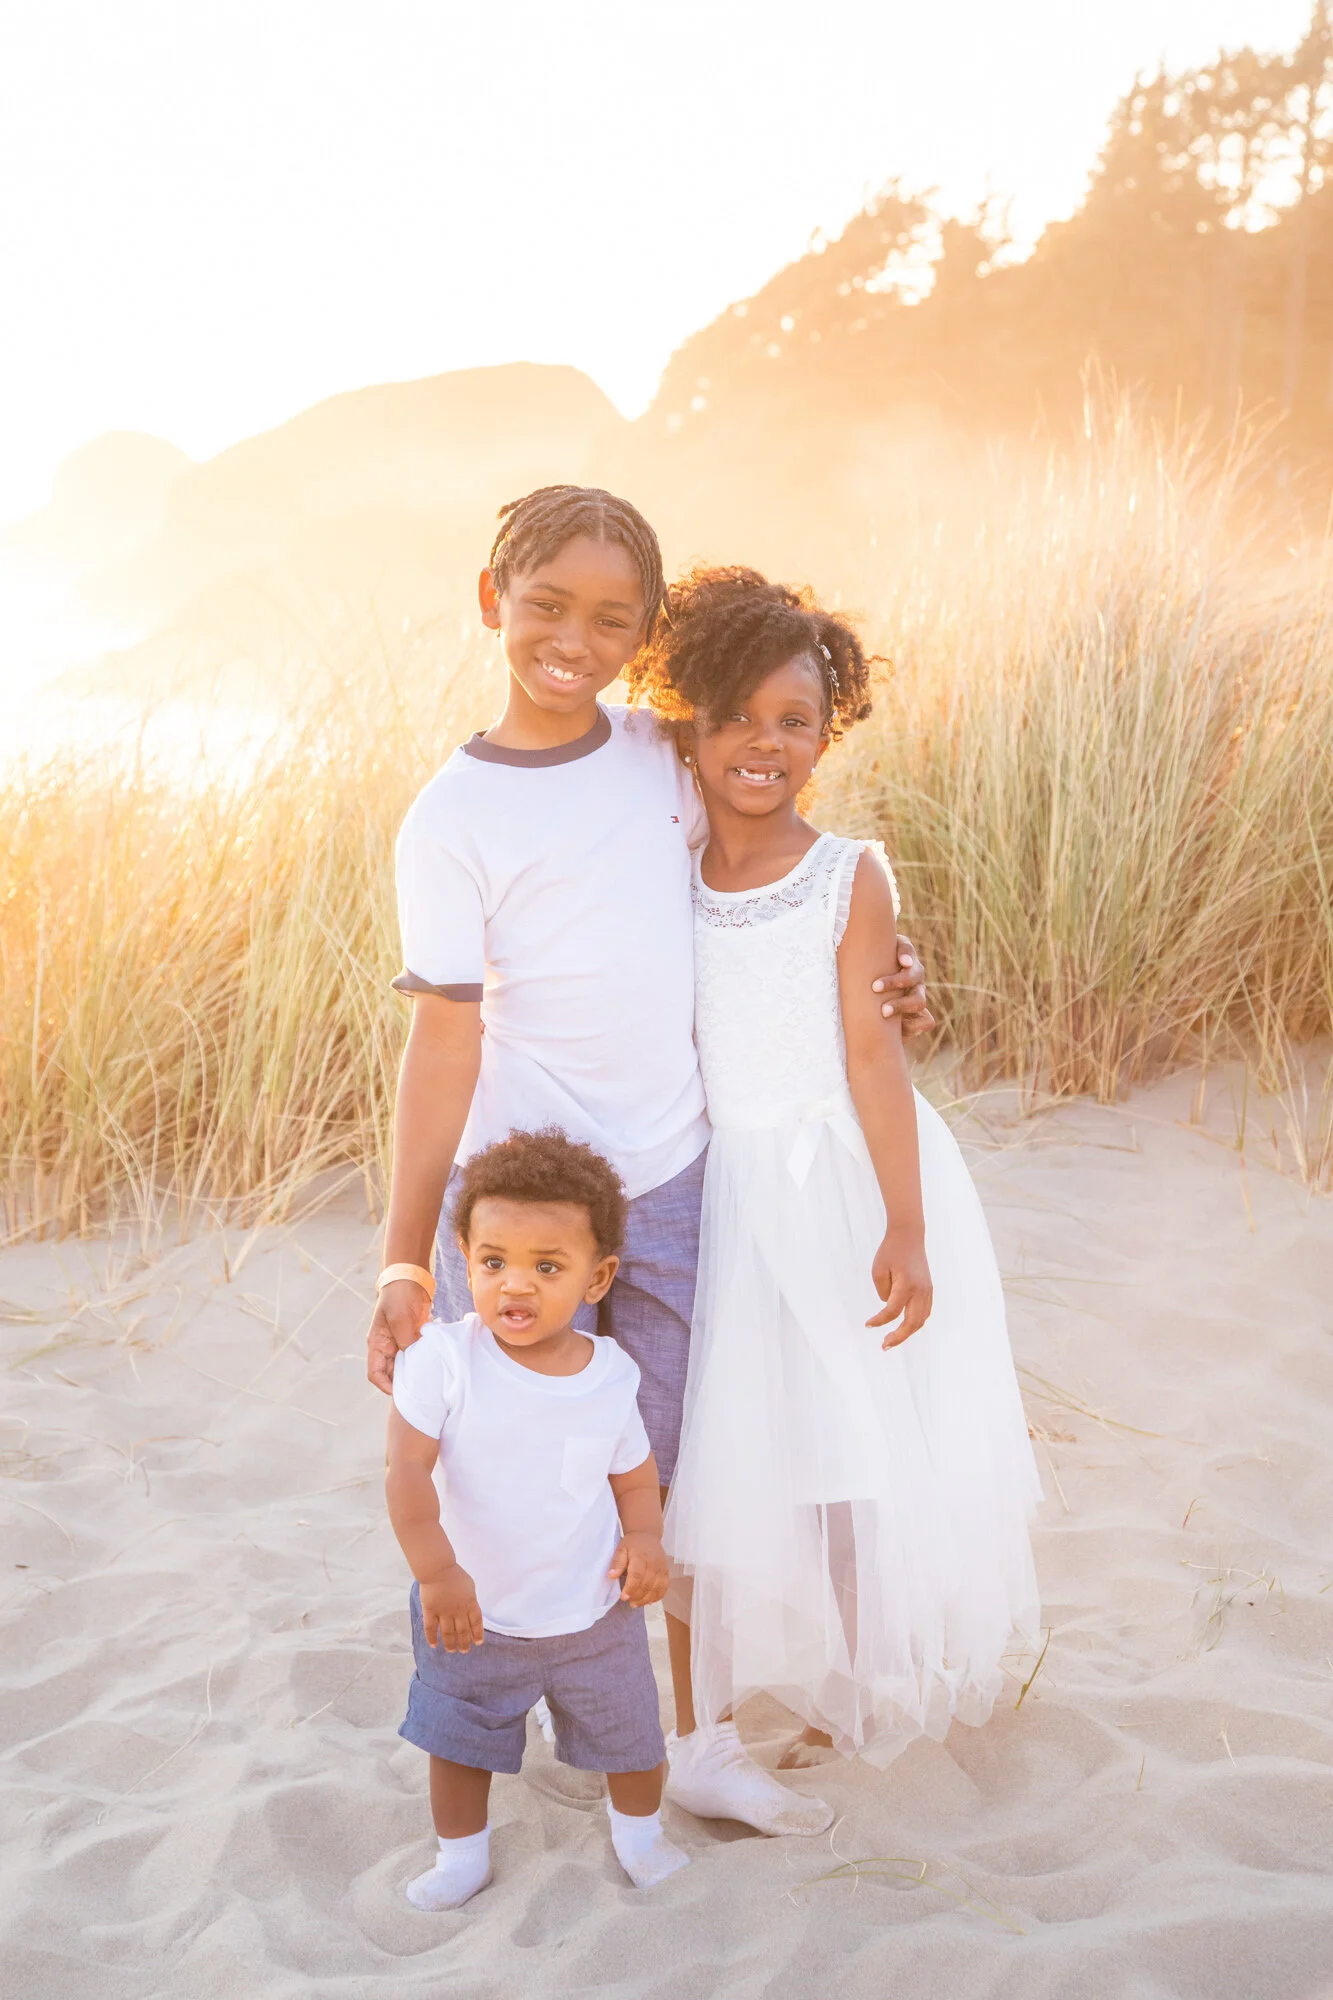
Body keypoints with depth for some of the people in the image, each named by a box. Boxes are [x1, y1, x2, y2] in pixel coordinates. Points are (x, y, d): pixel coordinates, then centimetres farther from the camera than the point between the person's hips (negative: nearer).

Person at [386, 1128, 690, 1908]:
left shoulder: (610, 1376, -12)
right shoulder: (445, 1357, -22)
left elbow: (634, 1469, 4)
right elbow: (407, 1471, -24)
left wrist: (645, 1538, -13)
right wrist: (438, 1572, -31)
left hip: (593, 1614, 2)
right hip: (473, 1613, -1)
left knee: (631, 1734, 19)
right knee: (459, 1743, 17)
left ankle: (640, 1831, 48)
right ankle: (463, 1853, 42)